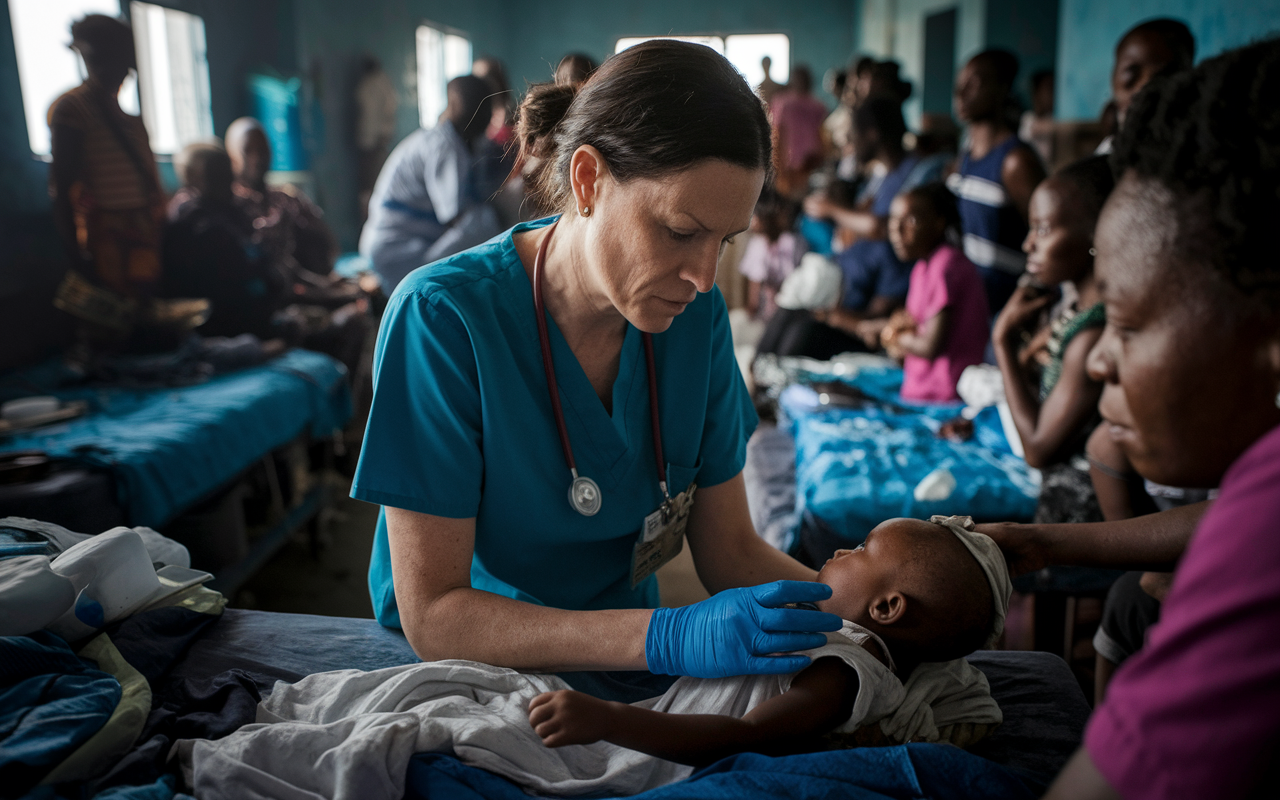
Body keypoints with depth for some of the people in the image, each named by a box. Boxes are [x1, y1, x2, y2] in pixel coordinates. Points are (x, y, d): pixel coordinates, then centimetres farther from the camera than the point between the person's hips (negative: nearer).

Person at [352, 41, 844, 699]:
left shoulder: (696, 313, -7)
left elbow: (731, 550, -1)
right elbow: (432, 616, -23)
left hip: (628, 670, 4)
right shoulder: (442, 317, -22)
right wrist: (668, 637, -34)